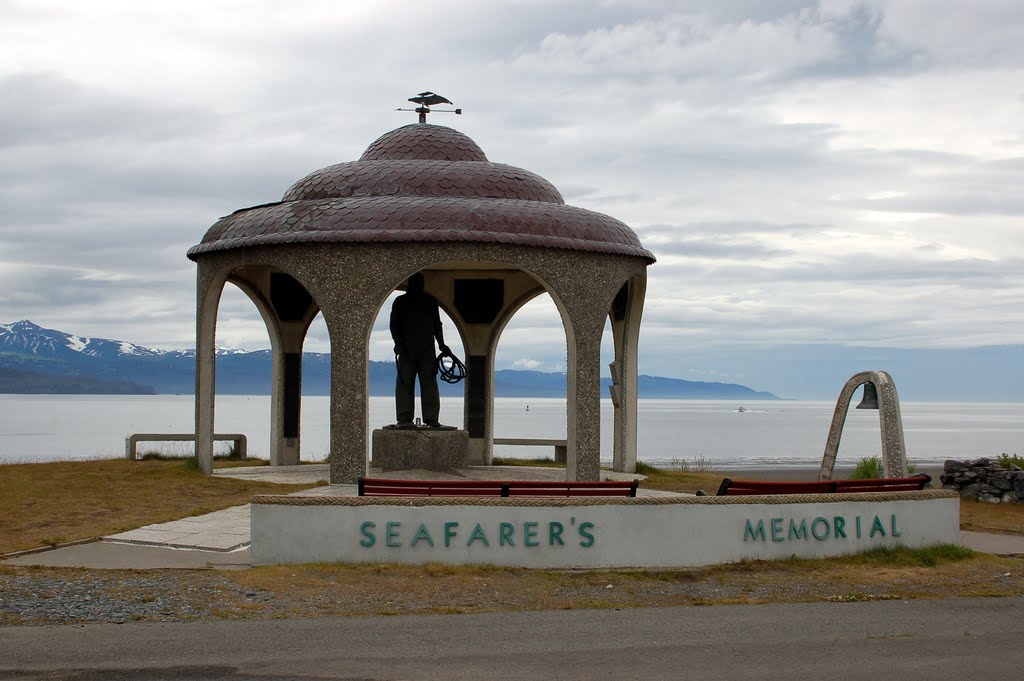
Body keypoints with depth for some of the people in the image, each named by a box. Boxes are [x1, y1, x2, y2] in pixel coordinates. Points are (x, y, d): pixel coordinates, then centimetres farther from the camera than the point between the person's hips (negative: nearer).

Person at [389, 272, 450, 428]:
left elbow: (437, 325, 18)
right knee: (405, 383, -5)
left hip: (427, 350, 2)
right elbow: (394, 326, 5)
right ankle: (404, 418, -6)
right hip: (407, 350, -2)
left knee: (429, 383, -3)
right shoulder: (400, 302, 6)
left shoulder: (431, 301, 12)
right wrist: (399, 345, -8)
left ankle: (431, 418, -4)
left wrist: (441, 344, 8)